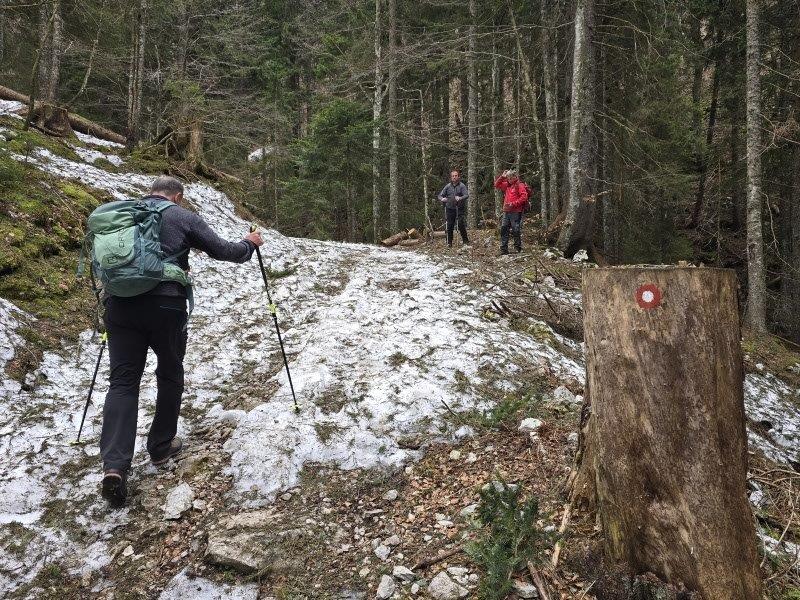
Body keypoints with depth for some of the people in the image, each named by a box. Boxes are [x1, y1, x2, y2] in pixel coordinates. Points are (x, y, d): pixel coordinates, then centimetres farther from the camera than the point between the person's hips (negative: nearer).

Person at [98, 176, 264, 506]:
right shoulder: (182, 216, 5)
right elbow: (221, 250, 8)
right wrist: (248, 244, 28)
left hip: (120, 304, 3)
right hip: (166, 306, -3)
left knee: (122, 381, 2)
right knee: (170, 376, 17)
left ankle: (114, 465, -12)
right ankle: (162, 447, 27)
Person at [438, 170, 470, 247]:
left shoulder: (462, 186, -3)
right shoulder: (448, 186, 6)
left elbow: (467, 195, -14)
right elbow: (440, 195, 7)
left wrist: (460, 198, -35)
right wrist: (442, 199, -18)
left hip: (460, 208, -3)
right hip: (450, 208, 3)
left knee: (461, 225, -10)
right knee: (450, 226, 3)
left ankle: (465, 241, 2)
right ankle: (449, 243, 13)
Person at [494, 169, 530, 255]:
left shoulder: (520, 185, -4)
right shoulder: (507, 185, 17)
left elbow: (524, 197, -13)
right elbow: (497, 184, 24)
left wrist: (514, 204, -17)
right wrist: (502, 177, 10)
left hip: (516, 212, -7)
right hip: (506, 211, 7)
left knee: (516, 230, -2)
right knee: (503, 229, 4)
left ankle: (518, 248, 8)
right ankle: (503, 249, 8)